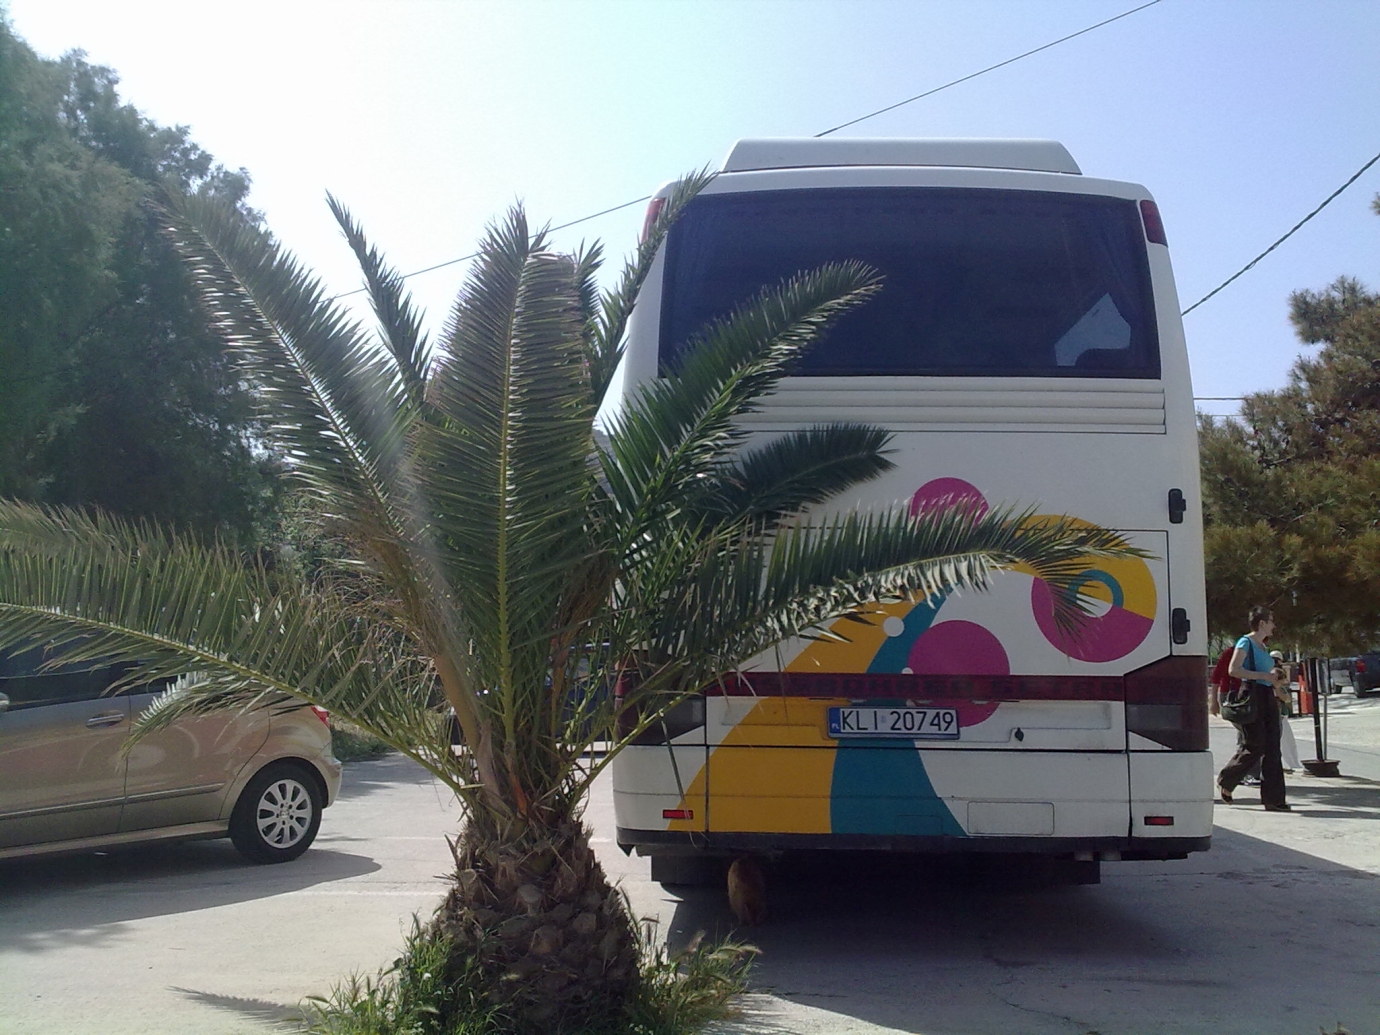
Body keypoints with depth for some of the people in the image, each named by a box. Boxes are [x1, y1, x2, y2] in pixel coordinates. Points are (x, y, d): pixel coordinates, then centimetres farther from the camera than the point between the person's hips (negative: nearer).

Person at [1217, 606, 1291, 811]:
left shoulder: (1262, 645, 19)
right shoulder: (1245, 642, -8)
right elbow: (1233, 670, -20)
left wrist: (1275, 677, 13)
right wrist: (1264, 675, -20)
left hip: (1268, 697, 9)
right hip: (1252, 696, -9)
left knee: (1272, 748, 2)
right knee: (1254, 746, -8)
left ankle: (1273, 799, 3)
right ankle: (1225, 781, 13)